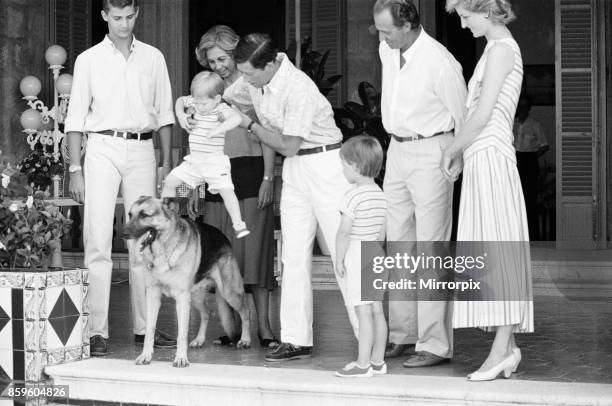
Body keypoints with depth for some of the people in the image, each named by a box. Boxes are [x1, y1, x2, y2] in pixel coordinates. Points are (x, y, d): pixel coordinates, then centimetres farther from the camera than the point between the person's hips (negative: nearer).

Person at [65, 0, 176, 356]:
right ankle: (98, 330, -7)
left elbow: (164, 114, 13)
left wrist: (167, 163, 6)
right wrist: (76, 169, -2)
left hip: (142, 151, 2)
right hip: (103, 148, -2)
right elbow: (76, 118, 4)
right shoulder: (89, 60, 5)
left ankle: (145, 326, 10)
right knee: (98, 240, -8)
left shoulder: (153, 58, 11)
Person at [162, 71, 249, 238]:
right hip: (193, 160, 6)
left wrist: (217, 131, -44)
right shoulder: (196, 102, 2)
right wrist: (180, 115, 4)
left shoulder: (221, 109, -17)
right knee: (169, 182, 5)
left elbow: (236, 118, -37)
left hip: (215, 161, -6)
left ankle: (238, 225, -10)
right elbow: (180, 100, 22)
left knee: (226, 190, -17)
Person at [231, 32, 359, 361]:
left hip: (325, 164, -8)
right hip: (294, 169, 8)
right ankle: (296, 339, 7)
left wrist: (249, 124, -11)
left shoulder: (298, 90, -26)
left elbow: (288, 146, -18)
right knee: (294, 255, 5)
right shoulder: (256, 81, -1)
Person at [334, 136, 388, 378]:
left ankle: (363, 364, -6)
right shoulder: (380, 195, 9)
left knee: (363, 312, -8)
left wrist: (339, 259, -8)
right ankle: (378, 361, 15)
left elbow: (343, 233, -17)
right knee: (377, 310, 10)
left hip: (356, 257, -8)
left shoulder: (353, 196, -15)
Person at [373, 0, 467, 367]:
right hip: (397, 151, 8)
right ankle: (403, 335, 19)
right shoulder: (387, 51, 3)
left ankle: (435, 345, -4)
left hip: (430, 152, -8)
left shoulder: (439, 62, -20)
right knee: (398, 247, 11)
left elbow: (463, 117, -10)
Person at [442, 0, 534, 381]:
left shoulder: (501, 49, -10)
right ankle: (507, 346, 7)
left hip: (490, 157, -9)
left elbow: (482, 116, -15)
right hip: (483, 159, 9)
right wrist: (461, 153, 13)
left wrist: (452, 149, -3)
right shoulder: (500, 48, 19)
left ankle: (501, 347, -12)